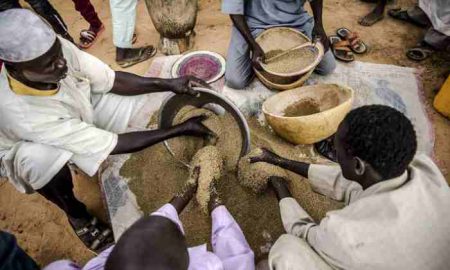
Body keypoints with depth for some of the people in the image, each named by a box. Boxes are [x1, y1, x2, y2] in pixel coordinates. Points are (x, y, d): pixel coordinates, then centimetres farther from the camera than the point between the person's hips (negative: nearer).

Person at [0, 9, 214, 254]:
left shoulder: (57, 48, -31)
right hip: (29, 148, -3)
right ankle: (77, 216, -7)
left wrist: (168, 84, -29)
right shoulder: (21, 113, -42)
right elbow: (111, 144, -39)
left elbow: (110, 80, -17)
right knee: (42, 159, -40)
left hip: (79, 109, 4)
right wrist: (181, 130, -38)